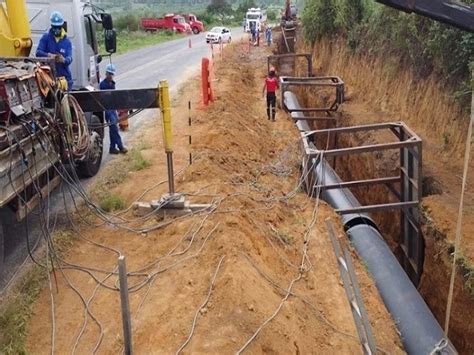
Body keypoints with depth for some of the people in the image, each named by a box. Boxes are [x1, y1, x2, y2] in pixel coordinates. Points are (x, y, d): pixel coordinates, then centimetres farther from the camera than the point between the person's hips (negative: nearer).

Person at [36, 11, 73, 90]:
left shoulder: (67, 41, 5)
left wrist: (64, 60, -33)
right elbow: (38, 52, -5)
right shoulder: (46, 37, 4)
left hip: (64, 76, 1)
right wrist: (48, 55, -26)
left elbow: (69, 58, -8)